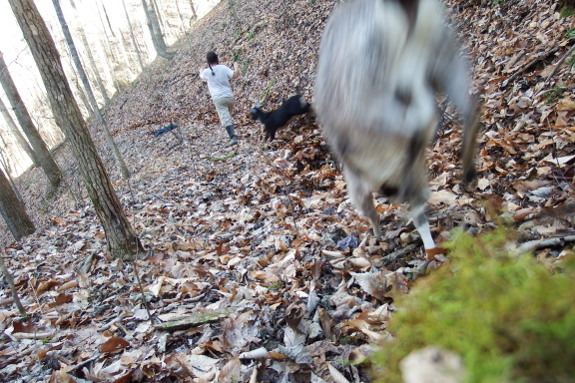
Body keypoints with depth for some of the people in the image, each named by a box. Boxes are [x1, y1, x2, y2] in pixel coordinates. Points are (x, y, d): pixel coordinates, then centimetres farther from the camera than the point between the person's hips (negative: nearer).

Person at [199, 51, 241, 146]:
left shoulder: (206, 72, 2)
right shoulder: (223, 68, -1)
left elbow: (202, 77, 25)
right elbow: (235, 75, -10)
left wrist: (201, 71, 48)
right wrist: (236, 67, 9)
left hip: (218, 98, -2)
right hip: (229, 96, 3)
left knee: (226, 119, -11)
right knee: (229, 116, 22)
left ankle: (233, 137, -26)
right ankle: (232, 135, 32)